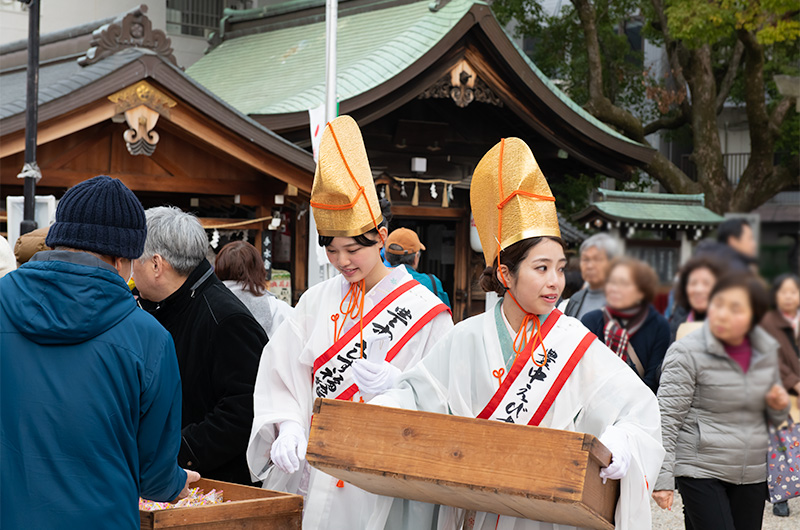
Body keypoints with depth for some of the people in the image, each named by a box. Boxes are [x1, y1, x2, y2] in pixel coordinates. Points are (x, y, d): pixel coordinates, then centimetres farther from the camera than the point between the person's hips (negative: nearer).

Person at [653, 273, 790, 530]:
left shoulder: (766, 351, 8)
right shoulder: (687, 353, -9)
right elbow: (667, 419, -10)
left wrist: (779, 406, -2)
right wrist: (663, 478, -16)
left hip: (752, 474, 5)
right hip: (701, 471, -5)